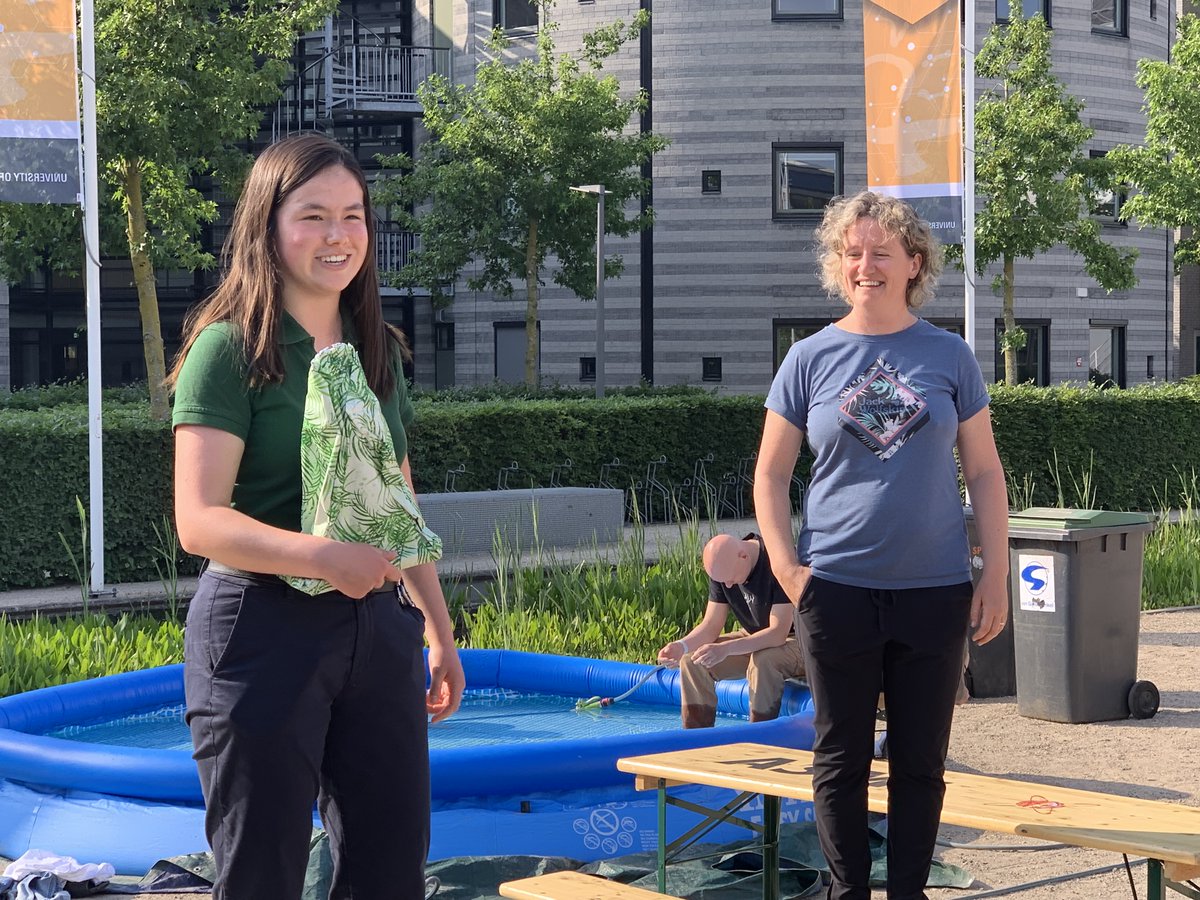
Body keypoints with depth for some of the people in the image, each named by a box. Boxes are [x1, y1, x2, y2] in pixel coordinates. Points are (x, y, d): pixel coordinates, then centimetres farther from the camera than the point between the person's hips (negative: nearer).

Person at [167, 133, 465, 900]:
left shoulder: (378, 350, 13)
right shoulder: (231, 348, -7)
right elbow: (200, 521, -15)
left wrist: (438, 629, 21)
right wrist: (320, 556, -29)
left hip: (378, 629, 6)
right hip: (263, 628, -6)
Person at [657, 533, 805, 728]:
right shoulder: (722, 568, -7)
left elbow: (778, 633, -32)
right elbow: (711, 626, -5)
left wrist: (726, 649, -41)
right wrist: (682, 646, -26)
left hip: (796, 640, -7)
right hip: (755, 638, 7)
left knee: (763, 662, -38)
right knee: (691, 660, -11)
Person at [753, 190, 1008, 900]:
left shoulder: (950, 356, 2)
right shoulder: (811, 359, 2)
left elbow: (985, 473, 5)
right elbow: (771, 474, 6)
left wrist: (997, 575, -1)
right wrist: (786, 567, -5)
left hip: (935, 593, 0)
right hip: (838, 591, 0)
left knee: (921, 761, 8)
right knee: (841, 758, 7)